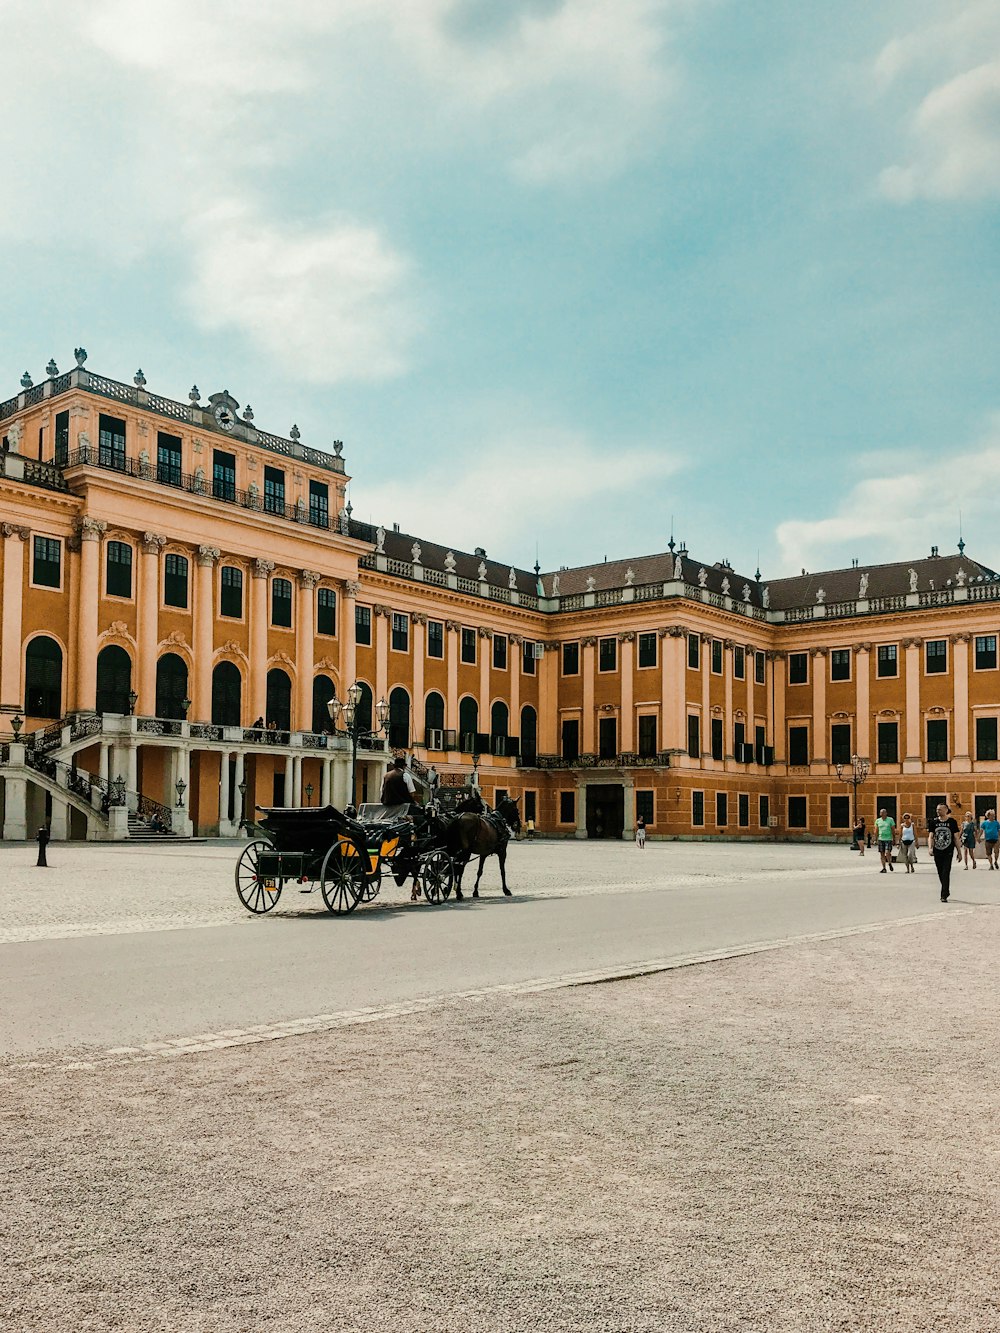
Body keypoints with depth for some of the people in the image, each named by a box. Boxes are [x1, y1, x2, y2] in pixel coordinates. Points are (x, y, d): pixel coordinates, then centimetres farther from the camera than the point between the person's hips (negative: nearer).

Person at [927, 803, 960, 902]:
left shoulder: (952, 822, 0)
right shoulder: (933, 822, 5)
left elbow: (956, 838, 4)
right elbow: (930, 836, 2)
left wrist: (959, 852, 4)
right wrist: (930, 847, -14)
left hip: (948, 852, -3)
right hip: (937, 852, 3)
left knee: (946, 873, -11)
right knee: (940, 874, 12)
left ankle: (944, 895, -10)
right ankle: (946, 891, 31)